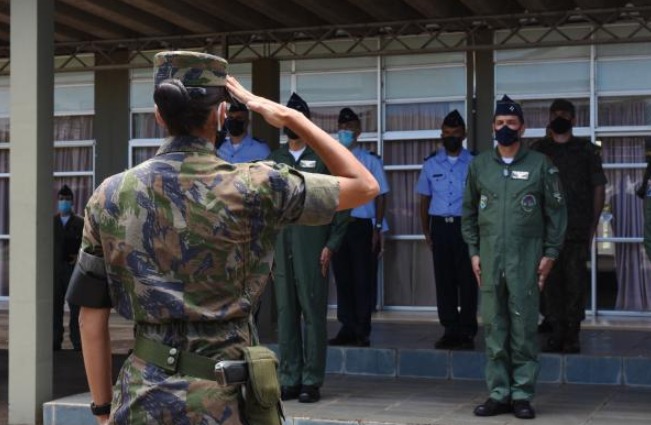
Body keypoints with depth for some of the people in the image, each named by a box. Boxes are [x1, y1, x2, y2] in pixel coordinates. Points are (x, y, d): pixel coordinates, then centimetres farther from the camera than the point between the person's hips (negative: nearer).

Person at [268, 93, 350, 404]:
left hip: (312, 248, -4)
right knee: (285, 313, 6)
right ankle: (289, 380, 12)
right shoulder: (275, 159, 15)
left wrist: (331, 245, -7)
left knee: (313, 313, -2)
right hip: (281, 248, 4)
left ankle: (312, 381, 3)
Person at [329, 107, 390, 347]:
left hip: (362, 226, -3)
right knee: (342, 278, 7)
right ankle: (347, 329, 15)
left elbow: (380, 196, 1)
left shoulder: (370, 161, 4)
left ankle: (362, 332, 6)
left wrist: (377, 228, -7)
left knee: (363, 280, 0)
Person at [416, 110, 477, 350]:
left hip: (465, 225, -2)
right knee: (444, 280, 4)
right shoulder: (431, 164, 10)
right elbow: (424, 200, 12)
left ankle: (467, 332, 5)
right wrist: (426, 232, 6)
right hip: (440, 225, 2)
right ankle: (450, 330, 12)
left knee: (467, 280, -1)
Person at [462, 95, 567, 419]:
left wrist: (550, 253, -2)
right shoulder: (479, 165, 11)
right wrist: (473, 251, 7)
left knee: (524, 328, -3)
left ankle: (522, 394, 5)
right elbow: (469, 211, 15)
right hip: (489, 259, 3)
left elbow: (556, 211, 4)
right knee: (494, 328, 5)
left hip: (527, 258, -3)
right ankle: (498, 393, 12)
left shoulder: (540, 165, 3)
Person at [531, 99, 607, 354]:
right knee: (550, 281, 2)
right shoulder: (538, 150, 11)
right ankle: (557, 332, 10)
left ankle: (572, 335, 4)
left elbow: (599, 189, 7)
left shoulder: (587, 150, 8)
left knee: (576, 281, -3)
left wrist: (593, 226, 0)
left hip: (578, 230, -1)